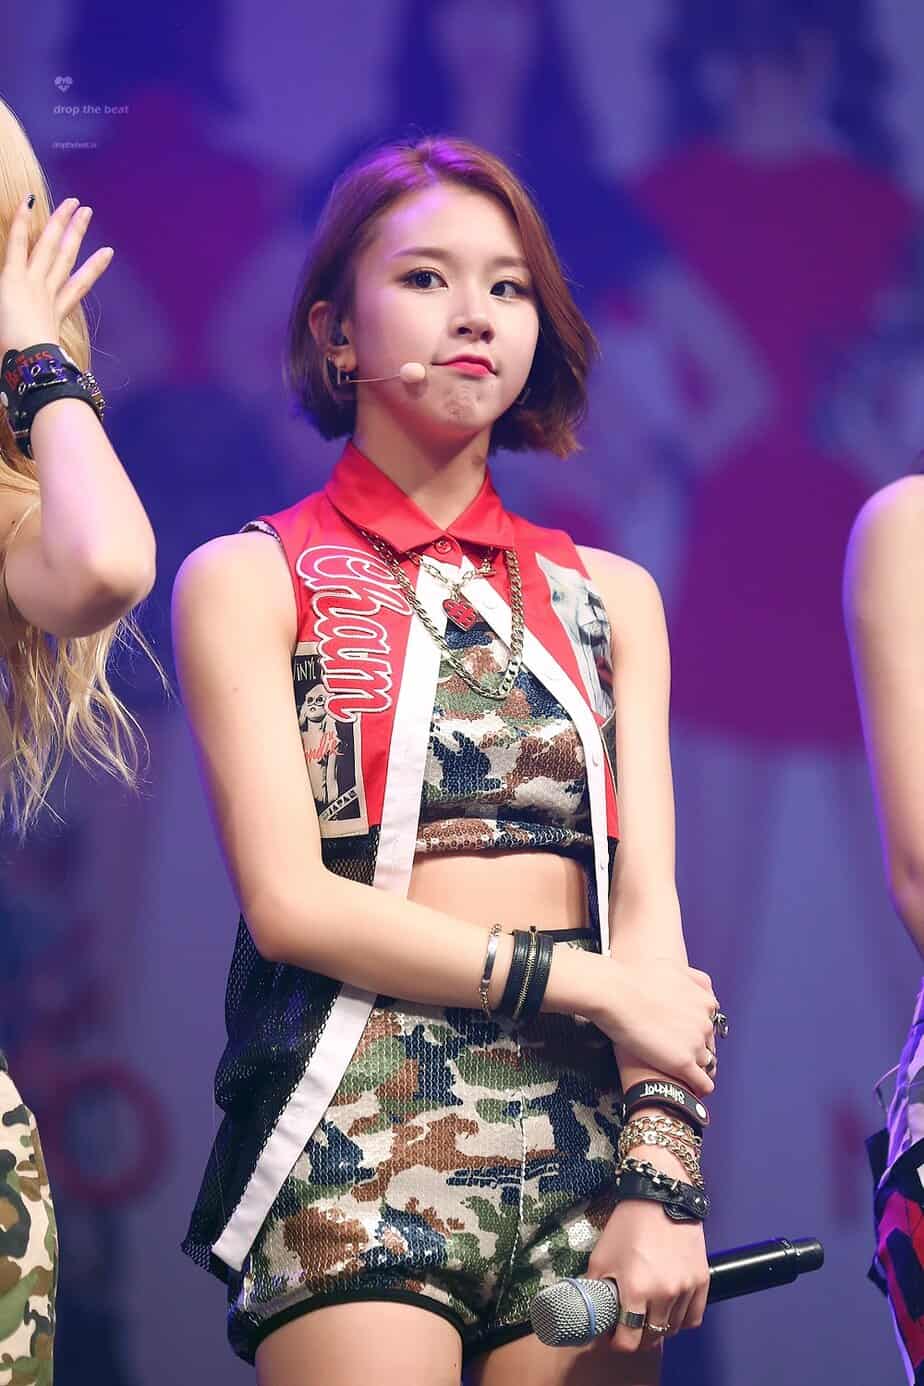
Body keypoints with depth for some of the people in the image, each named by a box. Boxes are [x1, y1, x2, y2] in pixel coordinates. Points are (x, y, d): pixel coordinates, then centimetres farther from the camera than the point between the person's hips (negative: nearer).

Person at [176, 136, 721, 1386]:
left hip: (584, 1134, 3)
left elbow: (648, 906, 6)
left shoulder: (607, 595, 15)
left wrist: (661, 1183, -7)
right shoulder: (251, 580, 5)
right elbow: (290, 901, -5)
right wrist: (588, 981, -6)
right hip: (356, 1141, -3)